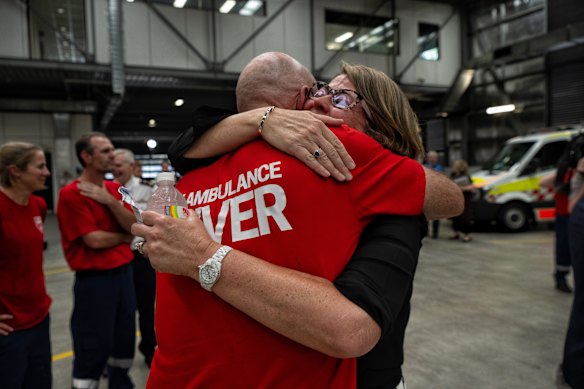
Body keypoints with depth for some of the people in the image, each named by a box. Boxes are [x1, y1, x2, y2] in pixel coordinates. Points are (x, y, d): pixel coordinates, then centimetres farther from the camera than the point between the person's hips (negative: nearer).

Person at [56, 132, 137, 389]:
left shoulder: (114, 189, 7)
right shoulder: (71, 194, -13)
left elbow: (133, 226, -1)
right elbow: (94, 240, -18)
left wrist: (110, 200, -14)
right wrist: (124, 237, -1)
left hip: (123, 272, 7)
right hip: (94, 279, -7)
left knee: (125, 339, 19)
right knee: (93, 348, 6)